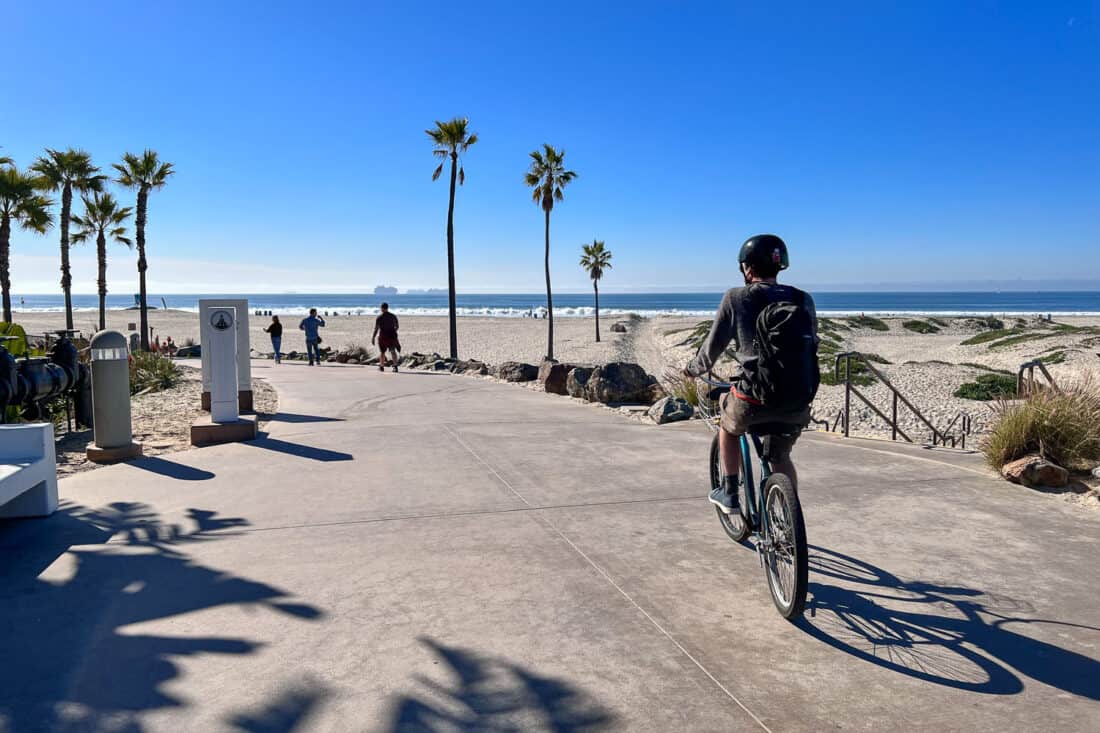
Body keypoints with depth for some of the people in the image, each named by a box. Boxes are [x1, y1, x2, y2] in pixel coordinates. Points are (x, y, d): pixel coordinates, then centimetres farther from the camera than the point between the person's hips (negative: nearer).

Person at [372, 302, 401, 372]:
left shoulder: (379, 317, -8)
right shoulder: (393, 316, 3)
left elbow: (376, 329, -12)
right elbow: (397, 326, 11)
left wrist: (373, 338, -8)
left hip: (383, 336, -2)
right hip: (392, 336, 2)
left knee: (382, 351, 14)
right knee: (393, 351, 4)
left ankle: (381, 367, 22)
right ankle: (395, 366, -12)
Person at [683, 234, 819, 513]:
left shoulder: (736, 298, -2)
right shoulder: (804, 300, 8)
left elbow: (714, 345, 5)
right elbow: (810, 345, 17)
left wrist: (695, 368, 25)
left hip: (755, 397, -3)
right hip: (799, 401, 3)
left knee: (729, 425, 30)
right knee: (780, 457, 26)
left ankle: (729, 493, 33)